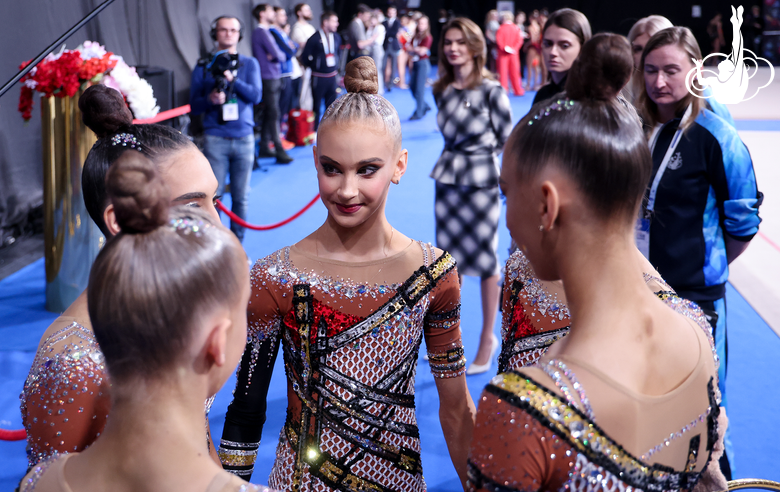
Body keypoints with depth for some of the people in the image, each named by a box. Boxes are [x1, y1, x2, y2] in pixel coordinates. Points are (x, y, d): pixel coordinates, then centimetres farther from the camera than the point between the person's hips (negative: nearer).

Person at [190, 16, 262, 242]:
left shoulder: (249, 64, 9)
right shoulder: (204, 67, 6)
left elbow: (256, 96, -5)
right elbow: (194, 106, 4)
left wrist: (233, 79, -18)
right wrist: (210, 99, -17)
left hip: (244, 138, 2)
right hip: (215, 139, -1)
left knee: (241, 197, 6)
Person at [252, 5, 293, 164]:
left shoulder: (260, 31, 18)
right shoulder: (262, 32, -15)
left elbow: (277, 54, 17)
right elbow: (279, 55, -20)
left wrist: (276, 56, -5)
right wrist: (282, 56, 2)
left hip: (272, 78, 10)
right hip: (269, 79, -10)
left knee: (268, 114, 14)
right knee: (273, 115, -10)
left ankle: (264, 148, 20)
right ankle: (280, 152, -12)